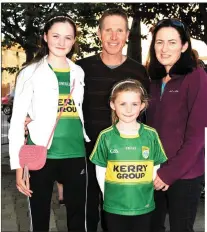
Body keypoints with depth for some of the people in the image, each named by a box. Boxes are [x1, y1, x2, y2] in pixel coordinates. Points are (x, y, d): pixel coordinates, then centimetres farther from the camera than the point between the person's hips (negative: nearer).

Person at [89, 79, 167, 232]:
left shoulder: (151, 135, -6)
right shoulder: (106, 136, -7)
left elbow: (156, 167, 3)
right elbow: (100, 170, 0)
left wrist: (146, 192, -1)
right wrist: (109, 195, -2)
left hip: (144, 206, 1)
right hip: (114, 207, 0)